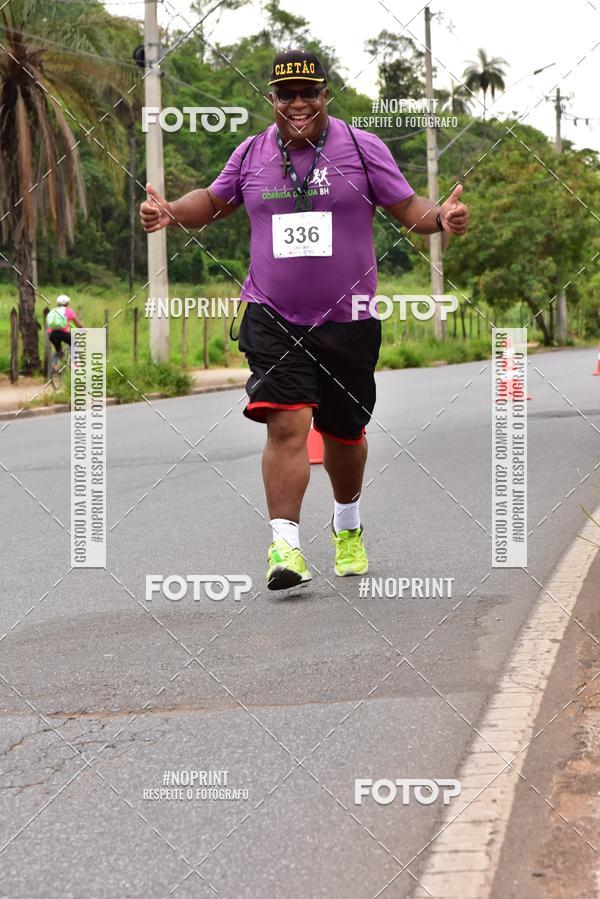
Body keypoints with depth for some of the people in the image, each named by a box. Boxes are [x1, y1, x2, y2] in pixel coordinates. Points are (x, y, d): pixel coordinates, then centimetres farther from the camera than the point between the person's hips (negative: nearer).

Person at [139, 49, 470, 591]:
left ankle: (348, 524, 40)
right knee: (288, 423, -18)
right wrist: (171, 213, 1)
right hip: (272, 317, 0)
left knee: (344, 434, 13)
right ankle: (285, 545, -17)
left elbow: (409, 210, 3)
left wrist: (443, 218, -19)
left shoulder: (362, 148, 0)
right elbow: (212, 203, 21)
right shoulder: (252, 154, 6)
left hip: (347, 319, 0)